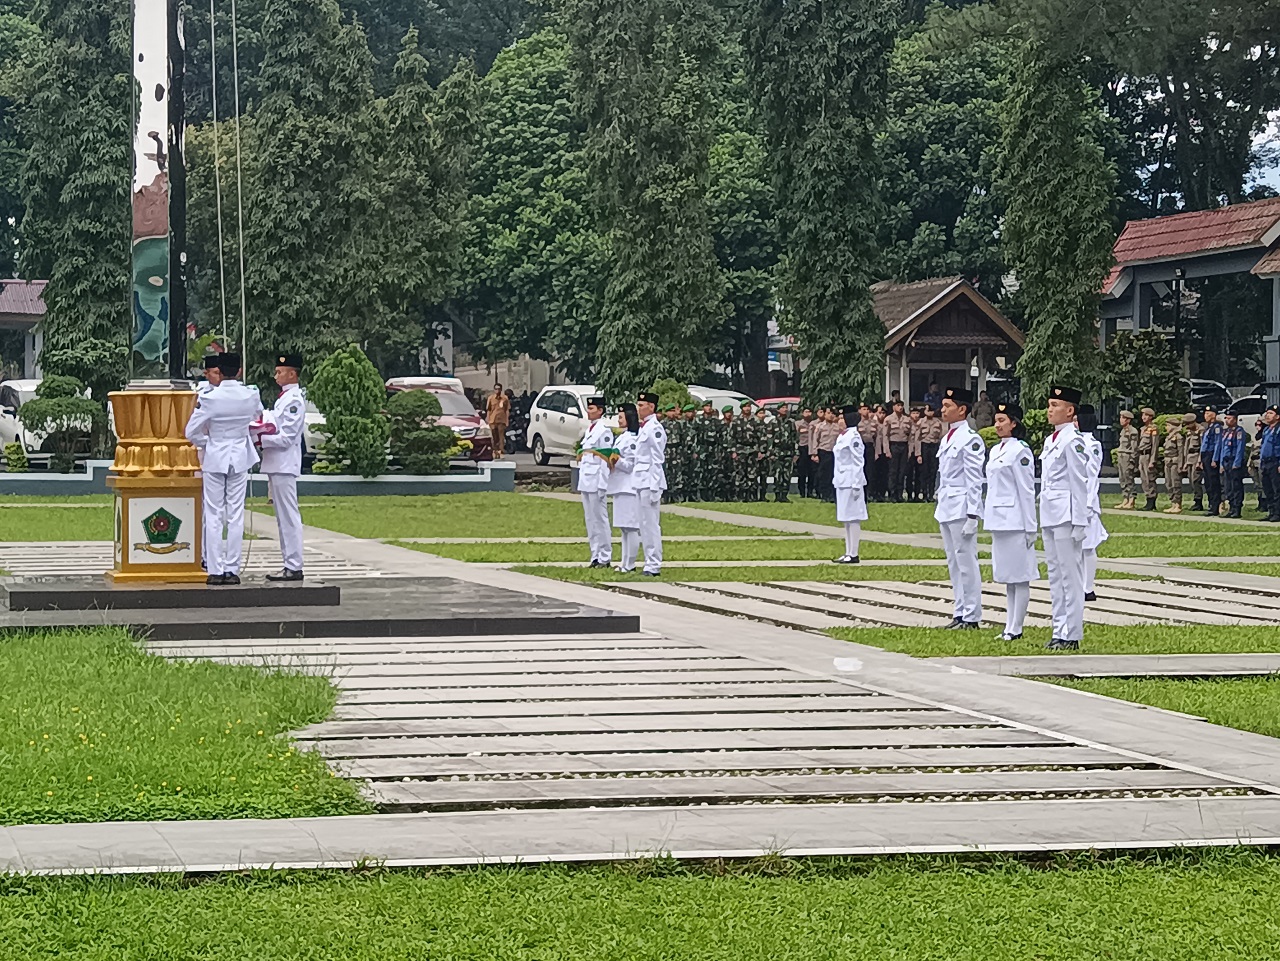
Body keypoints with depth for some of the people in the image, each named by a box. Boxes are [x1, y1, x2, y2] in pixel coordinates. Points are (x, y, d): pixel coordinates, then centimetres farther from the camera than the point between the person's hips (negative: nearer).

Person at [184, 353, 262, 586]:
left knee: (213, 516, 3)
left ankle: (216, 571, 0)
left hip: (215, 458, -2)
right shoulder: (251, 396, -5)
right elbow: (258, 415, 19)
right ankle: (232, 569, 5)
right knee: (236, 516, 5)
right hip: (240, 457, 2)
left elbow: (190, 432, -8)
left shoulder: (210, 399, -14)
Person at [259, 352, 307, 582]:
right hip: (276, 464, 10)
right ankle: (289, 564, 16)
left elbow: (286, 438, -17)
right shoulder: (284, 397, 17)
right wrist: (262, 430, 8)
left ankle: (294, 567, -7)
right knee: (282, 518, 12)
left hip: (285, 465, -10)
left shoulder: (294, 400, -13)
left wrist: (260, 440, -14)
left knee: (289, 517, -8)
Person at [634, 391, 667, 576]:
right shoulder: (643, 427, 16)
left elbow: (658, 460, -15)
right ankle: (650, 563, 15)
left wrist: (654, 488, -17)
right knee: (645, 525, 11)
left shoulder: (655, 429, -12)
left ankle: (654, 566, -7)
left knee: (651, 524, -9)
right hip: (641, 482, 10)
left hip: (650, 480, -10)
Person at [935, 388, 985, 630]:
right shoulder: (947, 438, 15)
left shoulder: (970, 439, -12)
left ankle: (971, 617, -2)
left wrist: (971, 516, -17)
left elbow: (974, 481, -14)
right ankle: (960, 613, 18)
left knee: (966, 562, -5)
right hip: (946, 508, 9)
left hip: (961, 508, -9)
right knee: (954, 564, 12)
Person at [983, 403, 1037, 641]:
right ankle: (1009, 627, 16)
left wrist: (1030, 527, -13)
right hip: (998, 520, 9)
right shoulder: (995, 451, 15)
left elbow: (1026, 491, -12)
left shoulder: (1020, 451, -10)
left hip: (1014, 520, -9)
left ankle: (1016, 629, -2)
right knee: (1007, 578, 12)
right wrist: (988, 517, 18)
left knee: (1019, 577, -3)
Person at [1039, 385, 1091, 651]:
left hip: (1066, 516, -9)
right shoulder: (1051, 440, 16)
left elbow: (1079, 484, -13)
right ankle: (1059, 631, 16)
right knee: (1055, 575, 11)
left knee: (1071, 575, -5)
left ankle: (1072, 635, -2)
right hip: (1049, 516, 9)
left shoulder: (1073, 442, -11)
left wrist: (1078, 523, -15)